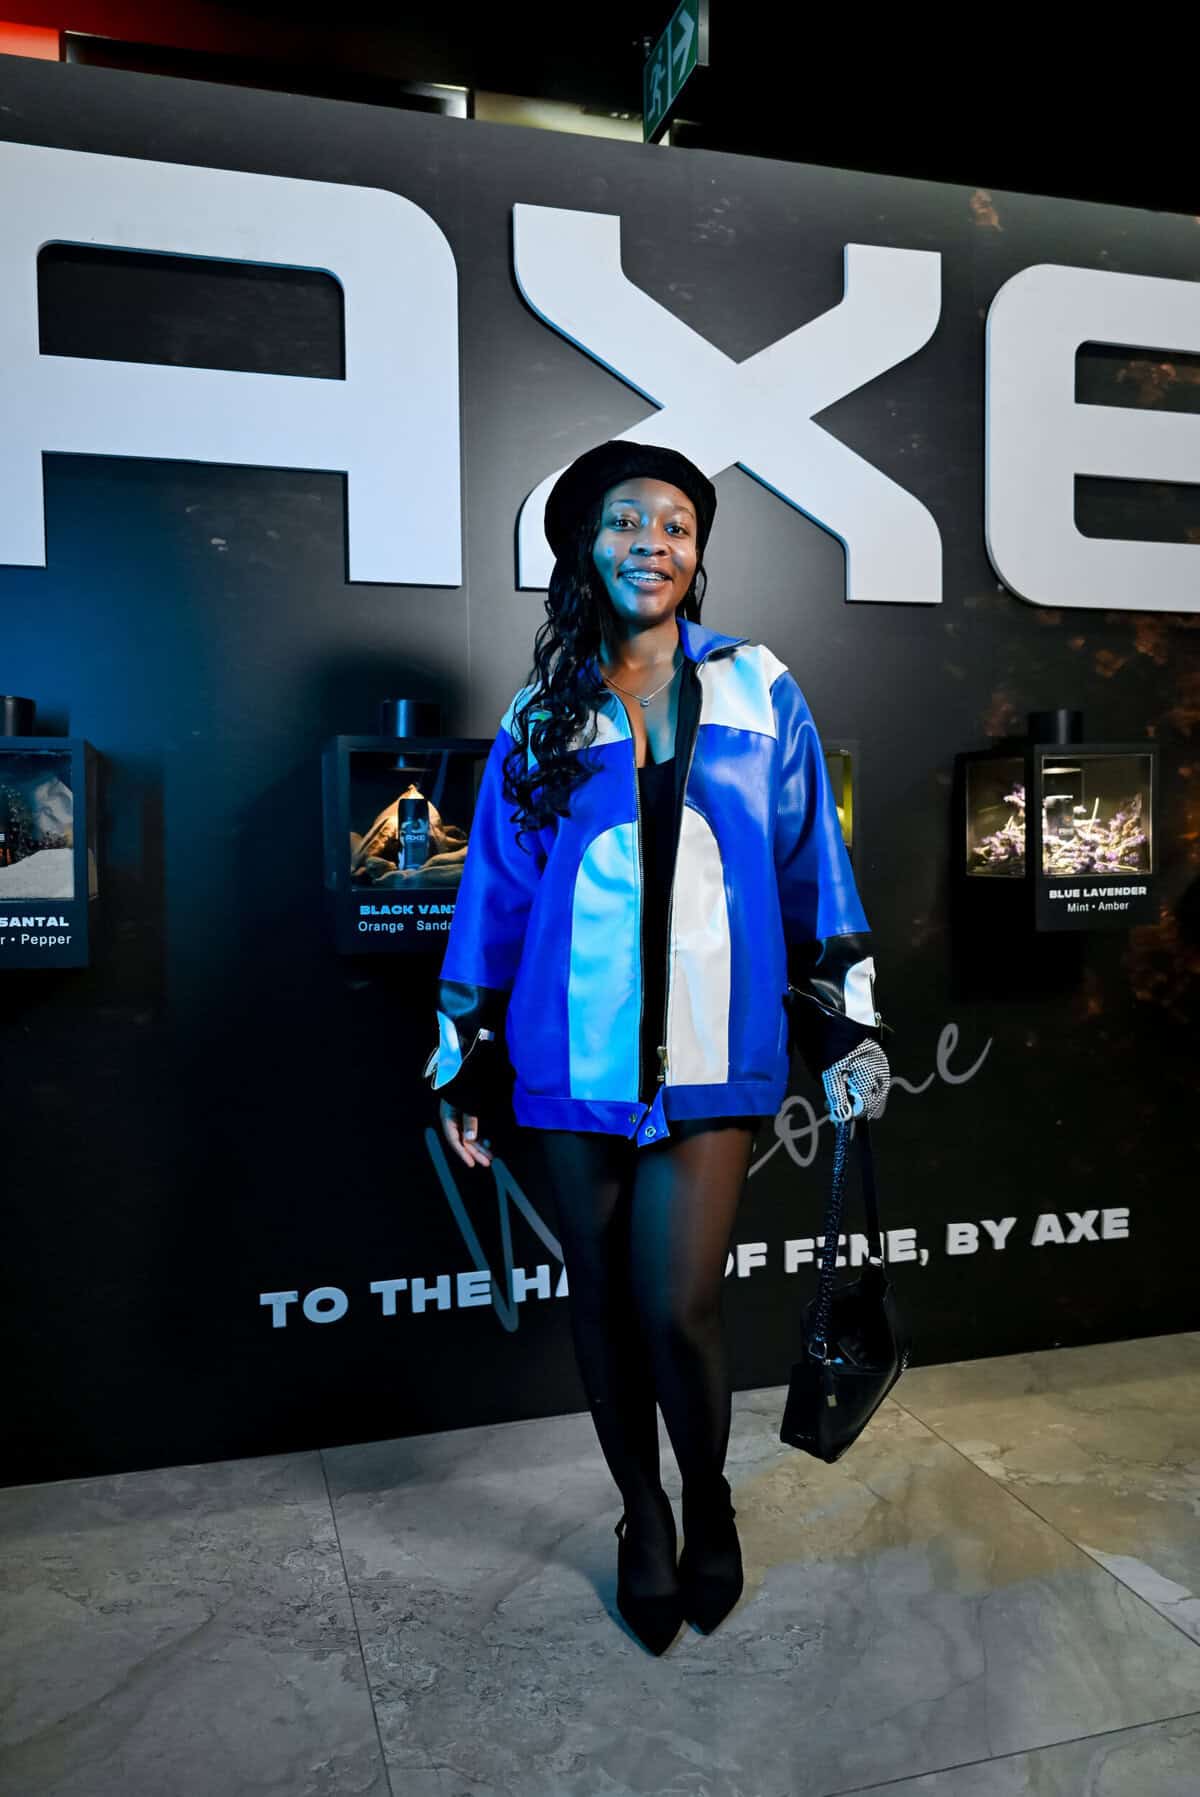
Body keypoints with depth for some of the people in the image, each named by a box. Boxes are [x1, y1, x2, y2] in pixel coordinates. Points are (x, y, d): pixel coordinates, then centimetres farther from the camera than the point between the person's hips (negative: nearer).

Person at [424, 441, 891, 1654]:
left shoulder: (758, 691, 5)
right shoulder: (543, 714, 6)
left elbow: (812, 866, 7)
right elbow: (495, 889, 8)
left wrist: (848, 1024, 4)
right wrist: (466, 1060, 8)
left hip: (711, 1060, -1)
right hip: (574, 1058, 2)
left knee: (677, 1310, -6)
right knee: (602, 1304, 11)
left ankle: (709, 1502, 28)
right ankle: (643, 1522, 37)